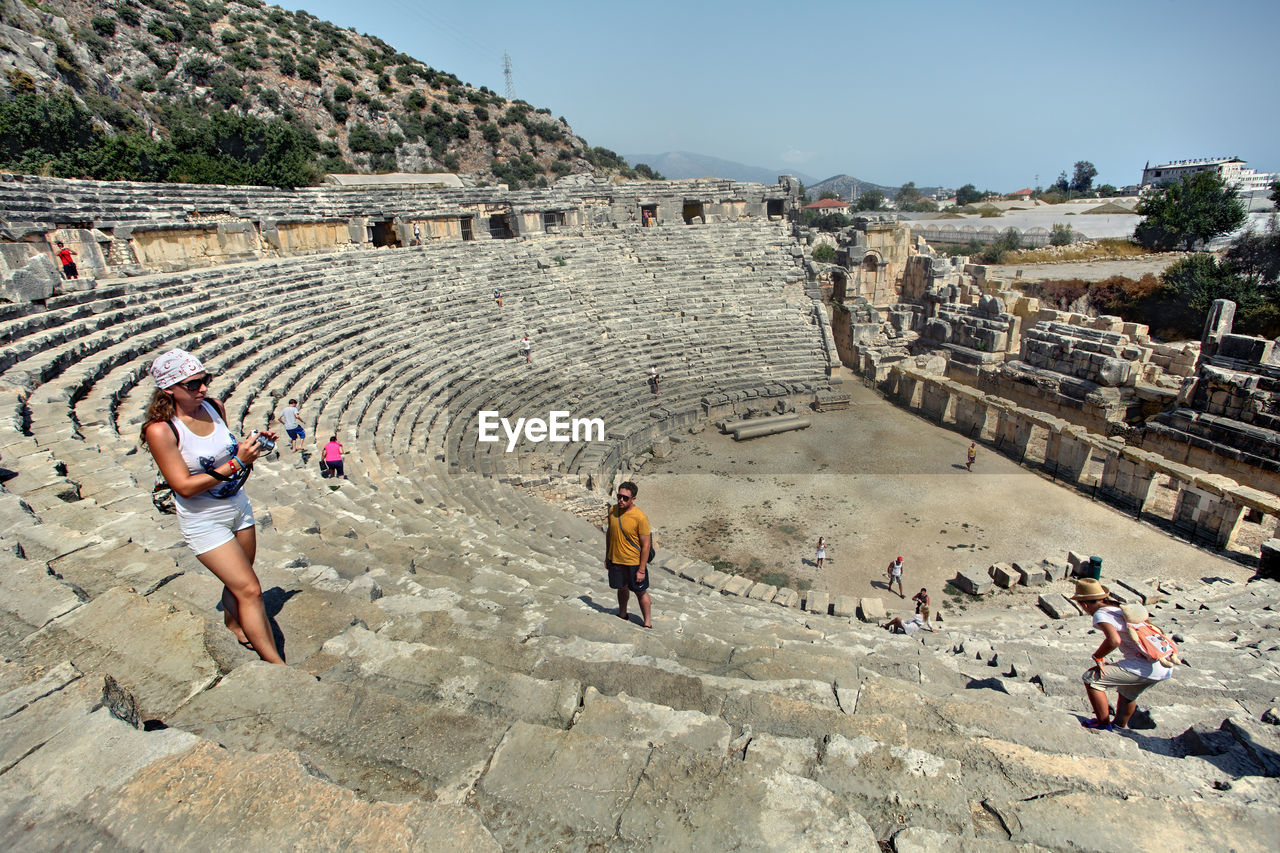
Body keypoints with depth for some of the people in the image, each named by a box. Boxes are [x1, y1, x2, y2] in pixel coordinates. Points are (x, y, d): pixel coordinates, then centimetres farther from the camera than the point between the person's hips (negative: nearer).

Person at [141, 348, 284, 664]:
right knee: (249, 590, -7)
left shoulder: (214, 406, -3)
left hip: (237, 504, 6)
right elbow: (184, 486, -21)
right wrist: (236, 463, -27)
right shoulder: (160, 429, -21)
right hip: (203, 519, -6)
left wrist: (251, 444, -5)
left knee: (237, 582, 22)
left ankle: (234, 626, 50)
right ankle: (276, 665, 2)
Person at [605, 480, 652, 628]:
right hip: (615, 560, 5)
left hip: (634, 562, -5)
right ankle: (622, 615, 46)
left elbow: (645, 545, -18)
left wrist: (642, 570, -17)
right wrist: (607, 557, 13)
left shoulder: (640, 517, -23)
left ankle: (648, 622, 28)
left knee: (640, 592, 11)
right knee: (622, 588, 24)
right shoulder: (612, 510, -6)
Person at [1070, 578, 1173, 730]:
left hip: (1146, 668, -9)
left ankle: (1104, 725, 7)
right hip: (1165, 667, 9)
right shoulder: (1119, 608, 14)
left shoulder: (1100, 614, -14)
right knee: (1128, 692, 34)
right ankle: (1121, 726, 54)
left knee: (1090, 678, -5)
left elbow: (1114, 640, -30)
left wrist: (1097, 657, -13)